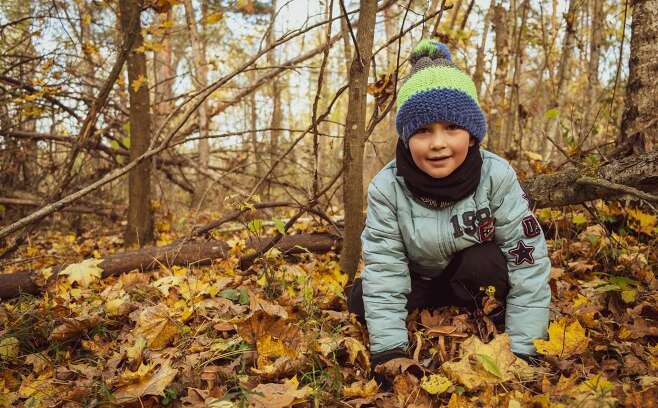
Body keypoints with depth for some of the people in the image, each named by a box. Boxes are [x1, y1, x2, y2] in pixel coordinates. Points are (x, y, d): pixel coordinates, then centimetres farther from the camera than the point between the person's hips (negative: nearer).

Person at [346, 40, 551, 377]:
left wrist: (521, 351, -26)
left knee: (486, 261, -33)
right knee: (361, 299, -21)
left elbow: (528, 262, -25)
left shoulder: (497, 177, -28)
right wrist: (389, 352, -28)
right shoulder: (386, 187, -25)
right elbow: (384, 270, -24)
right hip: (418, 283, 2)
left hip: (478, 281, -1)